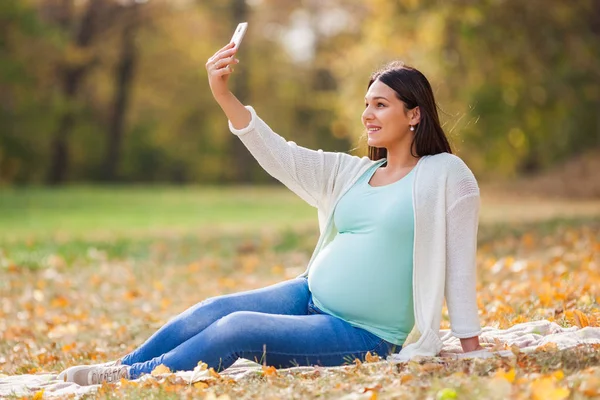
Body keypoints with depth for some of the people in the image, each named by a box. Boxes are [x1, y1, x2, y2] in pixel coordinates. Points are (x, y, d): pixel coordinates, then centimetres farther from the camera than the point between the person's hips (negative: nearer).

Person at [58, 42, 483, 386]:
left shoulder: (446, 174, -6)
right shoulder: (352, 173, 11)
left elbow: (459, 263, -7)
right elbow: (280, 156, 4)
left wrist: (472, 349, -7)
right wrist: (223, 94, -7)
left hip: (364, 337, -6)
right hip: (309, 296, 6)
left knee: (239, 329, -22)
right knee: (210, 312, -14)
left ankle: (131, 378, -12)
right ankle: (116, 372, -7)